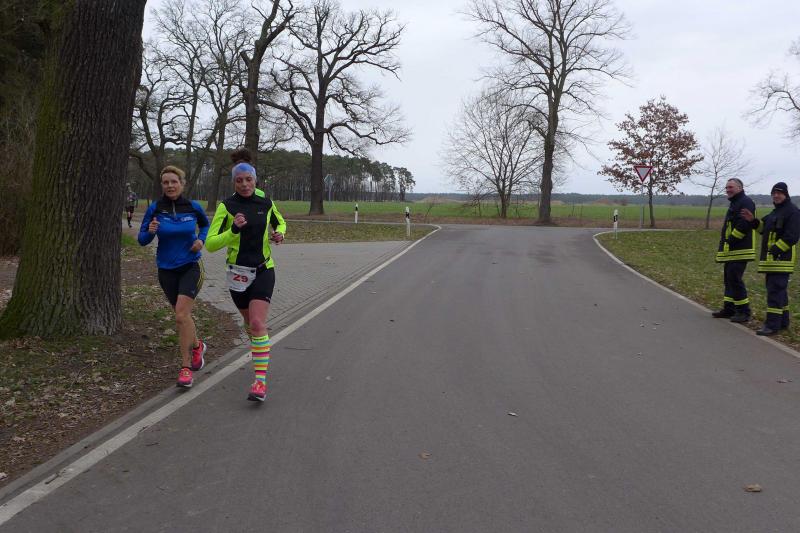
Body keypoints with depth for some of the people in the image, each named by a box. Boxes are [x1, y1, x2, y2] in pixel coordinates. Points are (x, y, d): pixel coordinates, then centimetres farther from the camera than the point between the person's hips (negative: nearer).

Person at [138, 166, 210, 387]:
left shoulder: (193, 207, -5)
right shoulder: (155, 208, -6)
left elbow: (205, 224, 15)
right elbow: (142, 240, -3)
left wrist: (201, 239, -4)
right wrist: (150, 231, -24)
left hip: (191, 267, -2)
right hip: (166, 269, 2)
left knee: (181, 315, -16)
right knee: (182, 315, 15)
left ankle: (185, 368, -7)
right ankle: (197, 346, 44)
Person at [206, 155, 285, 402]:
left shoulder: (266, 203, 0)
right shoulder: (226, 206, -7)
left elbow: (280, 223, 21)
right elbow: (210, 244, -12)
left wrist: (279, 234, -2)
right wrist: (233, 230, -27)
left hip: (263, 270, -1)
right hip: (237, 272, 1)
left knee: (257, 323, -17)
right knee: (249, 321, 20)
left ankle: (261, 382, -17)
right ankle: (260, 351, 53)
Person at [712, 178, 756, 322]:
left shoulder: (746, 202, -11)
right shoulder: (734, 204, 22)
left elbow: (744, 224, -23)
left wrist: (731, 241, -20)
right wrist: (724, 243, 15)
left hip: (740, 251, -10)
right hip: (731, 251, 11)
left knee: (735, 279, -10)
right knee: (729, 279, 13)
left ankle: (743, 312, -3)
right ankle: (729, 309, 21)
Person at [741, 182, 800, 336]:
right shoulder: (776, 211, 21)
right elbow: (764, 228, 21)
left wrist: (774, 251, -22)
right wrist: (753, 220, 3)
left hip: (782, 258, -10)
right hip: (772, 259, 10)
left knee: (775, 289, -12)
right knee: (778, 288, 15)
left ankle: (773, 324, -11)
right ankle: (783, 321, 25)